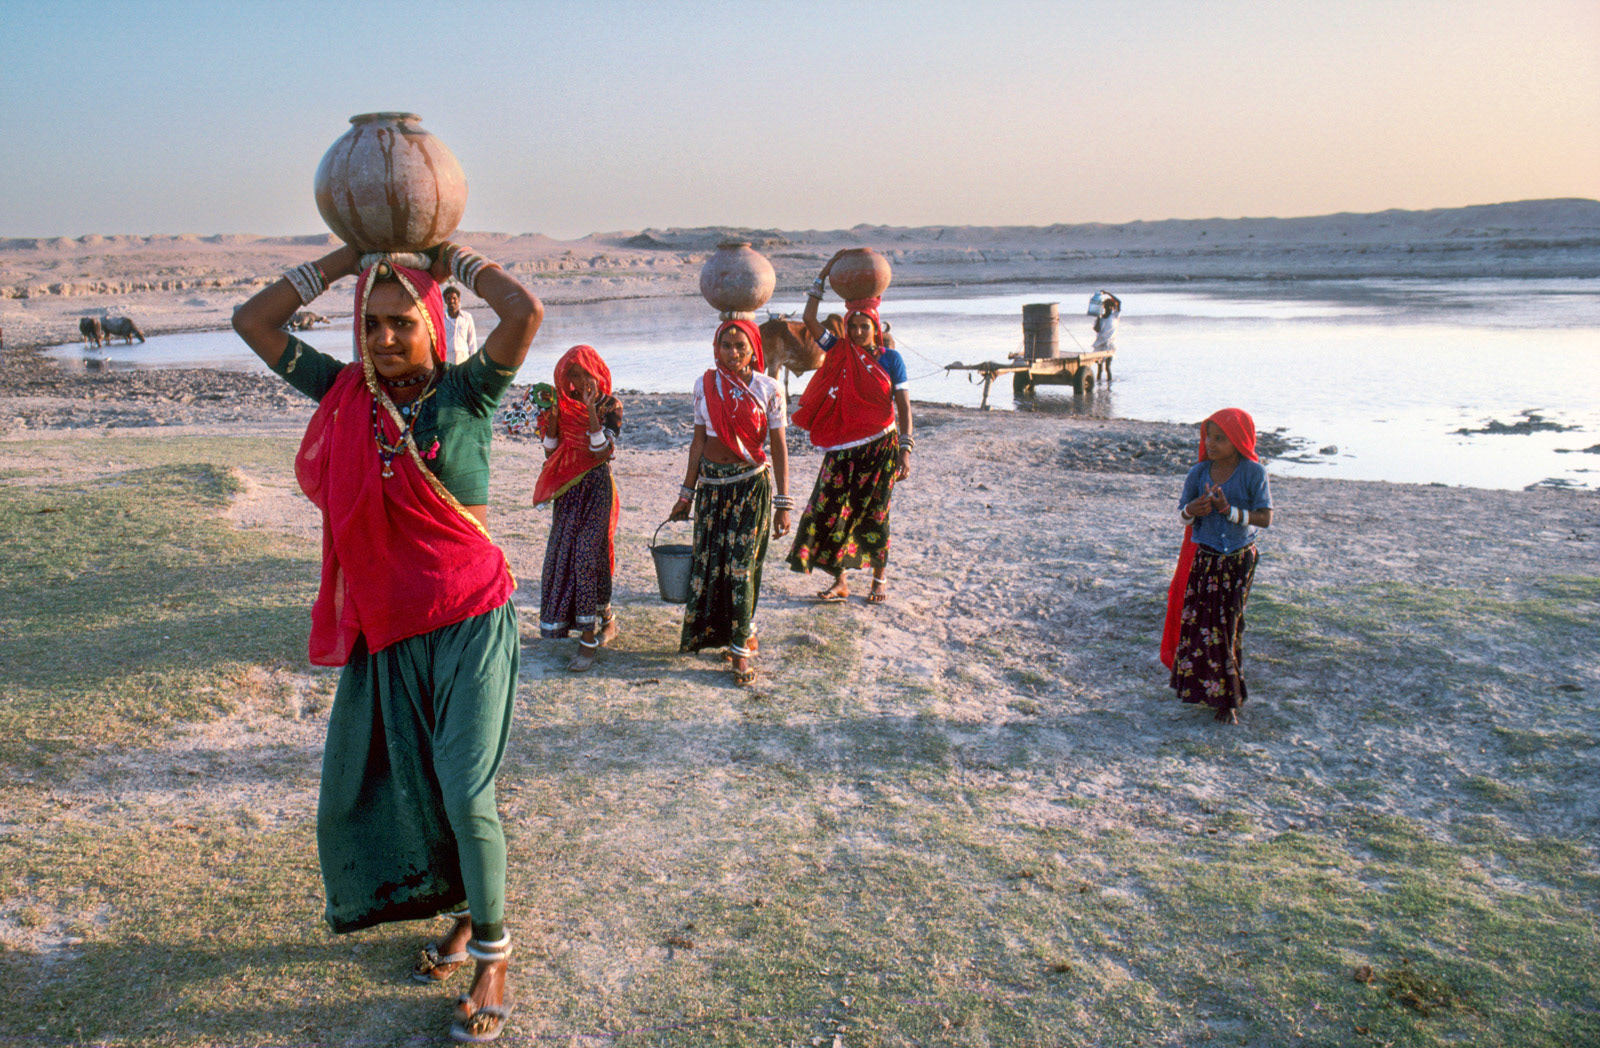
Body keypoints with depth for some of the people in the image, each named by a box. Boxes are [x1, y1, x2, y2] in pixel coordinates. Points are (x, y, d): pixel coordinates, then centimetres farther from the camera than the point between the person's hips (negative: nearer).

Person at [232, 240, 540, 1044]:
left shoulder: (464, 392, -9)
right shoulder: (346, 393, 3)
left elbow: (525, 312, -24)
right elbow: (253, 321, 6)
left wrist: (452, 259, -9)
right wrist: (345, 259, 2)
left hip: (469, 621, -5)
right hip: (386, 629, 5)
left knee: (466, 796, -6)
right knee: (383, 784, 14)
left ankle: (492, 953, 16)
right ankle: (465, 912, 37)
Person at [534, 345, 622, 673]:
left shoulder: (609, 405, -6)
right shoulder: (562, 405, 8)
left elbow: (603, 451, -19)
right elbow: (551, 453, 8)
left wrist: (591, 410, -24)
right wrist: (550, 423, -6)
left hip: (595, 488, -6)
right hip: (567, 490, 6)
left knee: (586, 556, -12)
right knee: (561, 556, 7)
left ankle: (589, 638, -4)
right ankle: (606, 622, 23)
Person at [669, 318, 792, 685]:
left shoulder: (769, 389, -5)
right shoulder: (705, 385, 3)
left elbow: (778, 446, -2)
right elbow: (700, 439, 9)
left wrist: (782, 503, -4)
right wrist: (686, 493, 10)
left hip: (751, 483, -3)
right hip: (711, 482, 3)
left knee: (741, 565, -5)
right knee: (708, 560, 6)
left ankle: (742, 647, 6)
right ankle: (709, 630, 26)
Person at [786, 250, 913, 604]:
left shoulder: (890, 358, 0)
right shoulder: (838, 352, 5)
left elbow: (903, 404, -3)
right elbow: (809, 319, -2)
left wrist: (906, 447, -11)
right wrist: (824, 274, -2)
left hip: (880, 447, -2)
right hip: (843, 448, 2)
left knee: (872, 514, 5)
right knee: (831, 510, -1)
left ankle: (880, 578, 23)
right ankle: (840, 582, 12)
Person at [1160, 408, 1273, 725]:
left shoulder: (1253, 473, -9)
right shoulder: (1199, 472, -1)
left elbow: (1265, 517, -12)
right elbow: (1182, 514, 2)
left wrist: (1230, 510, -25)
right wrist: (1191, 511, -21)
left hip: (1238, 559, -2)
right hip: (1203, 557, 2)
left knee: (1229, 626, 3)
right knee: (1197, 622, 0)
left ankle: (1228, 699, 15)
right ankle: (1203, 686, 20)